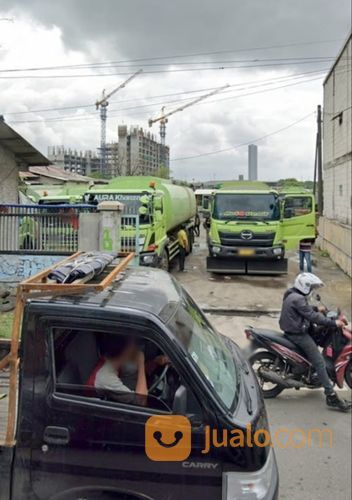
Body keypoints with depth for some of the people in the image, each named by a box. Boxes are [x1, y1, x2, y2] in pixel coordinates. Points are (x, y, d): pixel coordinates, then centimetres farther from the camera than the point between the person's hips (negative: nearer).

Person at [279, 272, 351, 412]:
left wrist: (317, 309, 10)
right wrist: (333, 323, -21)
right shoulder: (298, 299, -22)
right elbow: (313, 317, -25)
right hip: (298, 335, -11)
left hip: (291, 331, 11)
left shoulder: (291, 295, 10)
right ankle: (331, 396, -11)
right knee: (320, 363, -10)